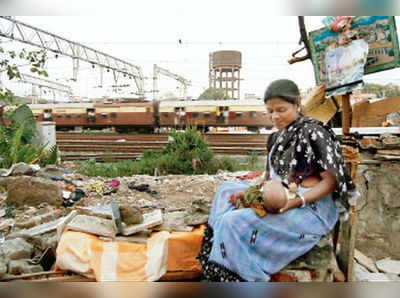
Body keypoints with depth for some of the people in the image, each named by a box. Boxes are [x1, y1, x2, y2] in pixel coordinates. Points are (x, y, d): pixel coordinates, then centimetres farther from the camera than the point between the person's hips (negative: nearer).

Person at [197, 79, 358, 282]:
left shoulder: (314, 132, -13)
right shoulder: (276, 137, 11)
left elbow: (331, 181, -16)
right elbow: (270, 175, 17)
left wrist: (297, 201, -29)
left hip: (312, 208, -9)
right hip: (280, 200, 9)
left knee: (236, 221, -23)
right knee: (227, 190, 3)